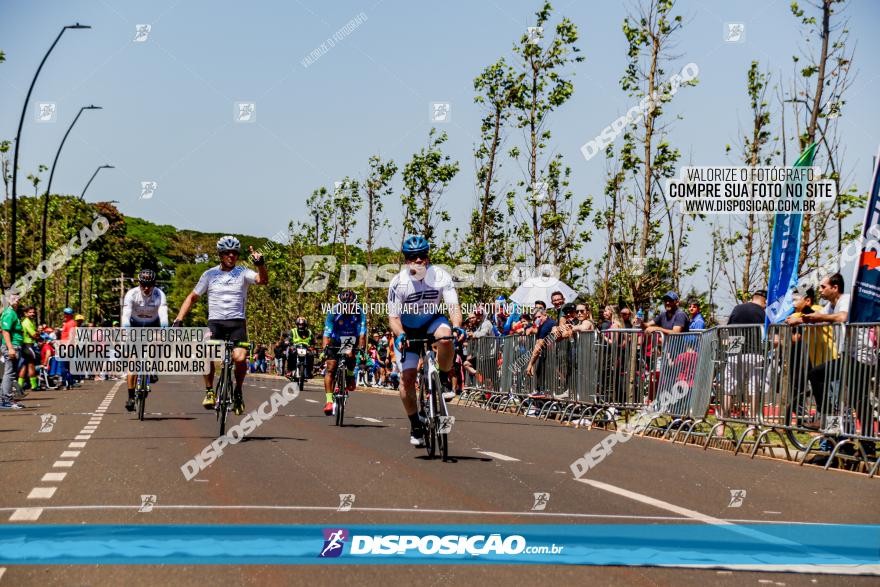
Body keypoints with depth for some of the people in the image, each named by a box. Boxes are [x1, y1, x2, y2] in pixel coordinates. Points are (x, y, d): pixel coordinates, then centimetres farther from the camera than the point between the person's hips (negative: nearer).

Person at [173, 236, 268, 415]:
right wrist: (178, 320, 3)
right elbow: (192, 297, 14)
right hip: (215, 321, 1)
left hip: (237, 322, 0)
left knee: (240, 358, -22)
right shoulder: (210, 274, 9)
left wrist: (260, 264, -34)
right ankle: (209, 391, -7)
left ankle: (237, 391, 7)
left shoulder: (243, 272, 5)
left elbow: (263, 280, -13)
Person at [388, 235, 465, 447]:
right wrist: (400, 335, -40)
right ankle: (415, 426, 6)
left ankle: (445, 381, -12)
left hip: (432, 322, 0)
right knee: (407, 377, -11)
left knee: (445, 336, -36)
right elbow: (393, 317, -19)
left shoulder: (440, 276, -20)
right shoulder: (398, 282, -22)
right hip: (407, 329, 0)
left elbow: (454, 306, -25)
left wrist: (457, 327, -45)